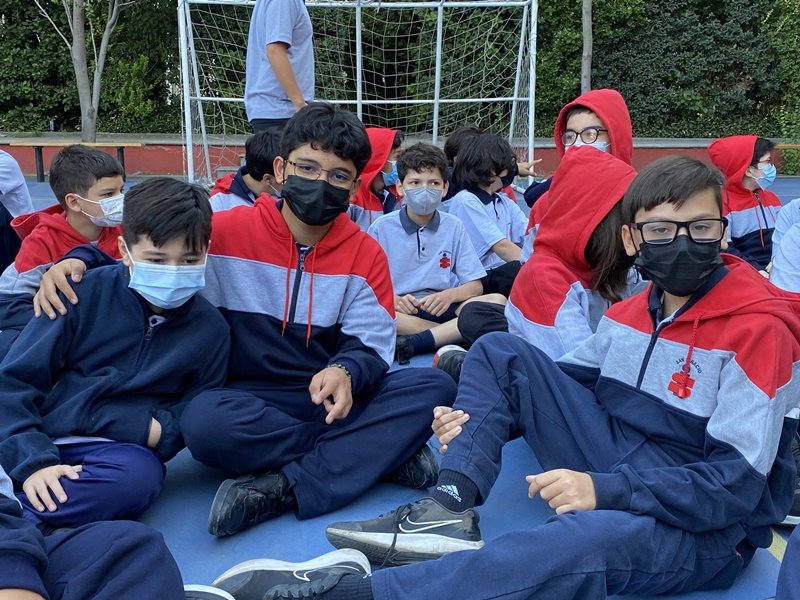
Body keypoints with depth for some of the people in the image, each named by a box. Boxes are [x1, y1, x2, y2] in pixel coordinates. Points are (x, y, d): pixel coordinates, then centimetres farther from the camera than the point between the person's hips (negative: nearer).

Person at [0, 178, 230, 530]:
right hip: (36, 438, 0)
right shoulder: (87, 293, 2)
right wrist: (34, 460, -15)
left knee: (140, 475, -36)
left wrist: (156, 431, -13)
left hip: (114, 451, 1)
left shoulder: (209, 330, 6)